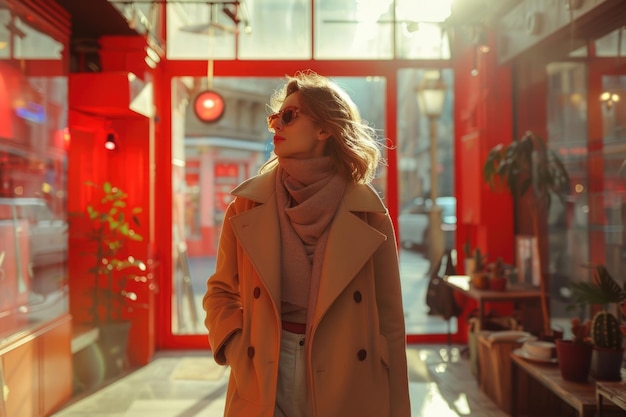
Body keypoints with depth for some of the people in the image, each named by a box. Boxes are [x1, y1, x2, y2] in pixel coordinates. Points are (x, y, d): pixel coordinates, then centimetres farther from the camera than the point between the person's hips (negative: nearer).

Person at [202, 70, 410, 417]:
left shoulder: (366, 210, -5)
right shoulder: (249, 203, -1)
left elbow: (388, 316, -3)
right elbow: (220, 292, 7)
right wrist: (240, 355, -8)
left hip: (347, 383, 0)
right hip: (262, 387, 1)